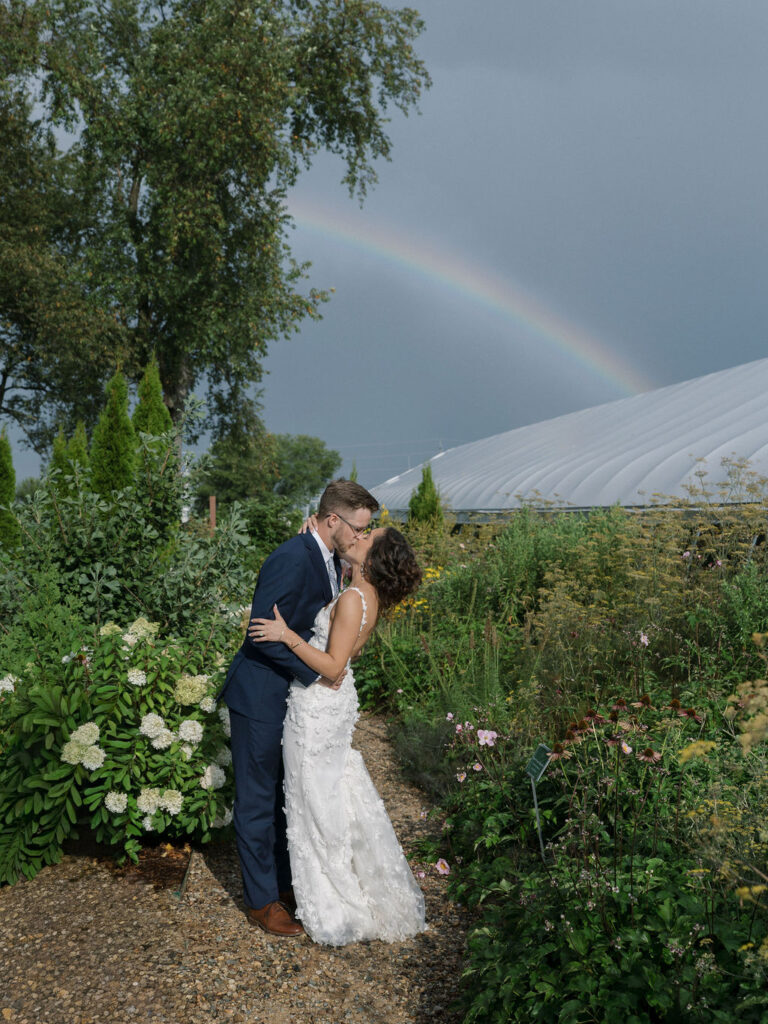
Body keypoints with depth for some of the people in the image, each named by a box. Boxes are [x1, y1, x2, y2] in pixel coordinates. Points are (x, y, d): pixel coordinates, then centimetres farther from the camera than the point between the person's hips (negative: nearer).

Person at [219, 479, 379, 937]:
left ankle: (284, 881, 35)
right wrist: (314, 674, -22)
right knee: (258, 800, 6)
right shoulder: (293, 559, -25)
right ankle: (262, 900, 20)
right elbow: (262, 634, -27)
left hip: (295, 694, 9)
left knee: (287, 795, 20)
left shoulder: (331, 558, 4)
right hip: (262, 697, -9)